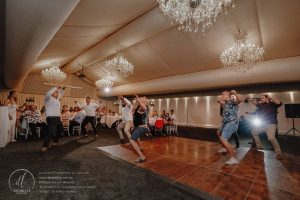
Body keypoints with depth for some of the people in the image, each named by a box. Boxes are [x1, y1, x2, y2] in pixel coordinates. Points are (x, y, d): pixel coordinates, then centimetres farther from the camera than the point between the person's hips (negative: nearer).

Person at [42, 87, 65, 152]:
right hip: (51, 118, -10)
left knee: (59, 130, 22)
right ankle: (45, 146, -14)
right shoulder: (48, 98, -6)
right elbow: (48, 93, -27)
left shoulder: (57, 99, 16)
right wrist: (56, 88, -22)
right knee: (51, 132, -18)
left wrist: (62, 89, 15)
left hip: (57, 118, 10)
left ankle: (55, 142, 38)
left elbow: (61, 94, 32)